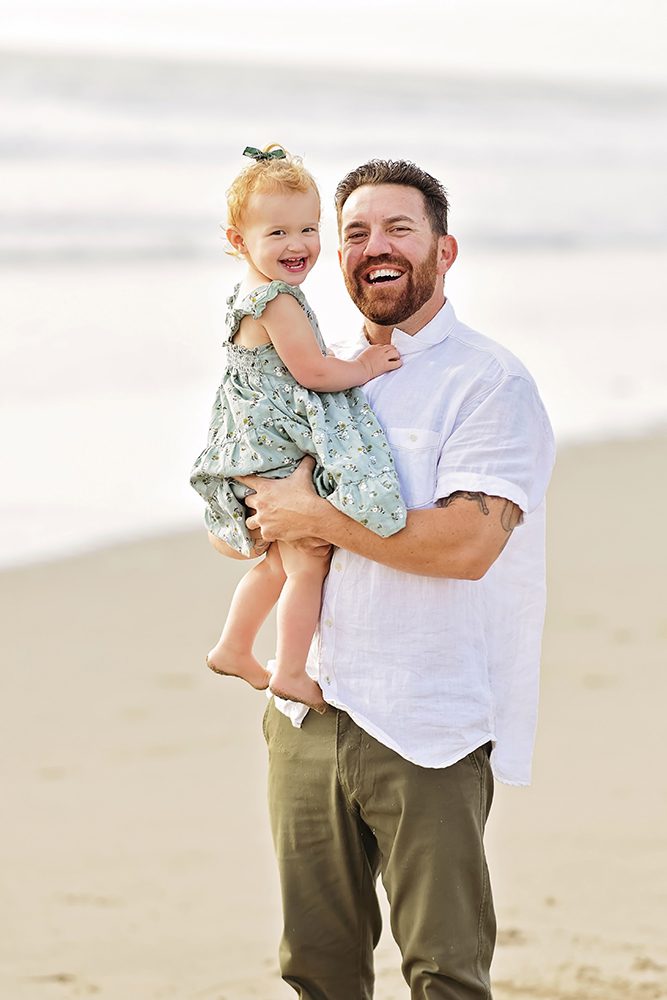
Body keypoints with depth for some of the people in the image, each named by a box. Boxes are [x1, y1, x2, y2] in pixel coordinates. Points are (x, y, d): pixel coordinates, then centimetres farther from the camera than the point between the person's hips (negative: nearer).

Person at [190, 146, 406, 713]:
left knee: (279, 560, 24)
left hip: (261, 452, 11)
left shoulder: (249, 296, 13)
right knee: (308, 563, -6)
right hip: (282, 459, -11)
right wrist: (364, 368, -7)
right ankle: (291, 673, -2)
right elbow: (313, 371, -21)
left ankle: (234, 649, 36)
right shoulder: (279, 302, -20)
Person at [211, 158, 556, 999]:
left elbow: (468, 541, -19)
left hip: (428, 729, -6)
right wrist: (267, 525, -2)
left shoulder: (489, 383, -6)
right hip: (307, 711, 6)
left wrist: (318, 518, -13)